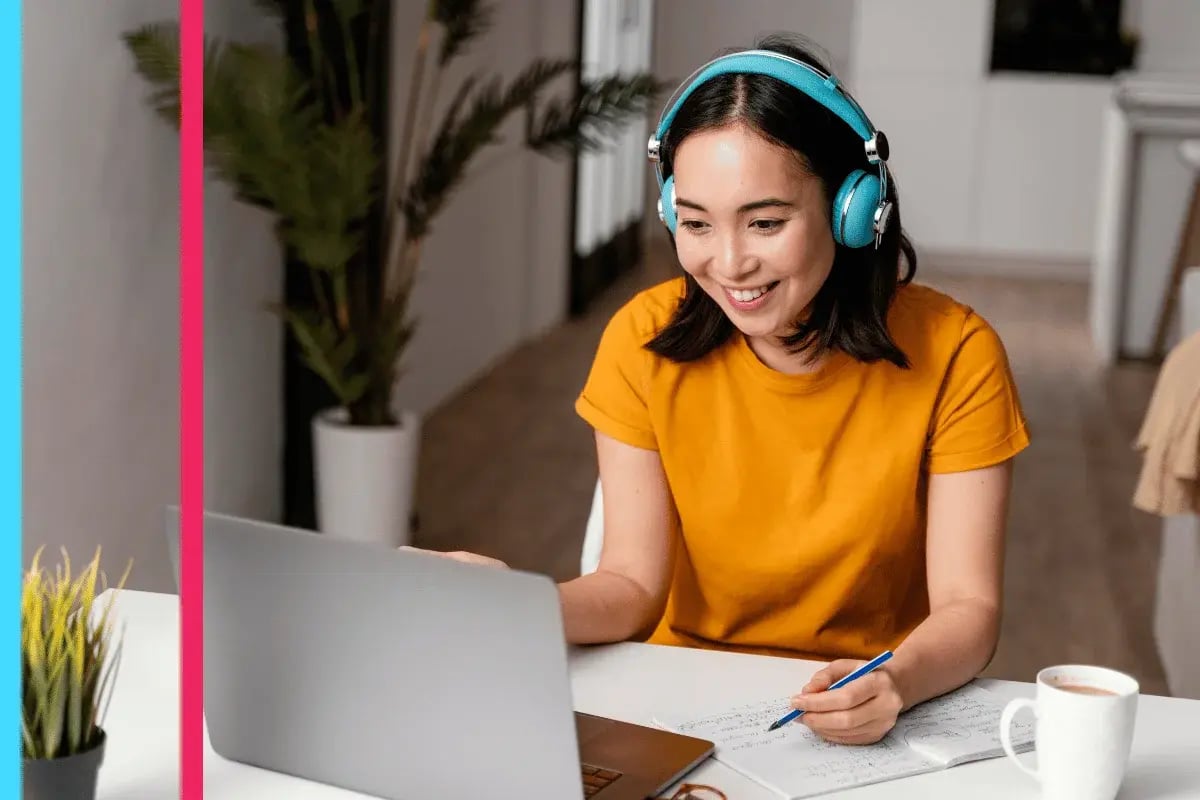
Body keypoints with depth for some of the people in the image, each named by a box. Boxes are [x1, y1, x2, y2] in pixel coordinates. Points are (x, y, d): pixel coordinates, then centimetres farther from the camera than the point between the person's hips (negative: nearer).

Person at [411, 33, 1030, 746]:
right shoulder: (645, 341, -7)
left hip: (874, 724, 2)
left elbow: (968, 608, -12)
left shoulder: (953, 354, -12)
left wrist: (898, 682, -34)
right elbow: (633, 584, -6)